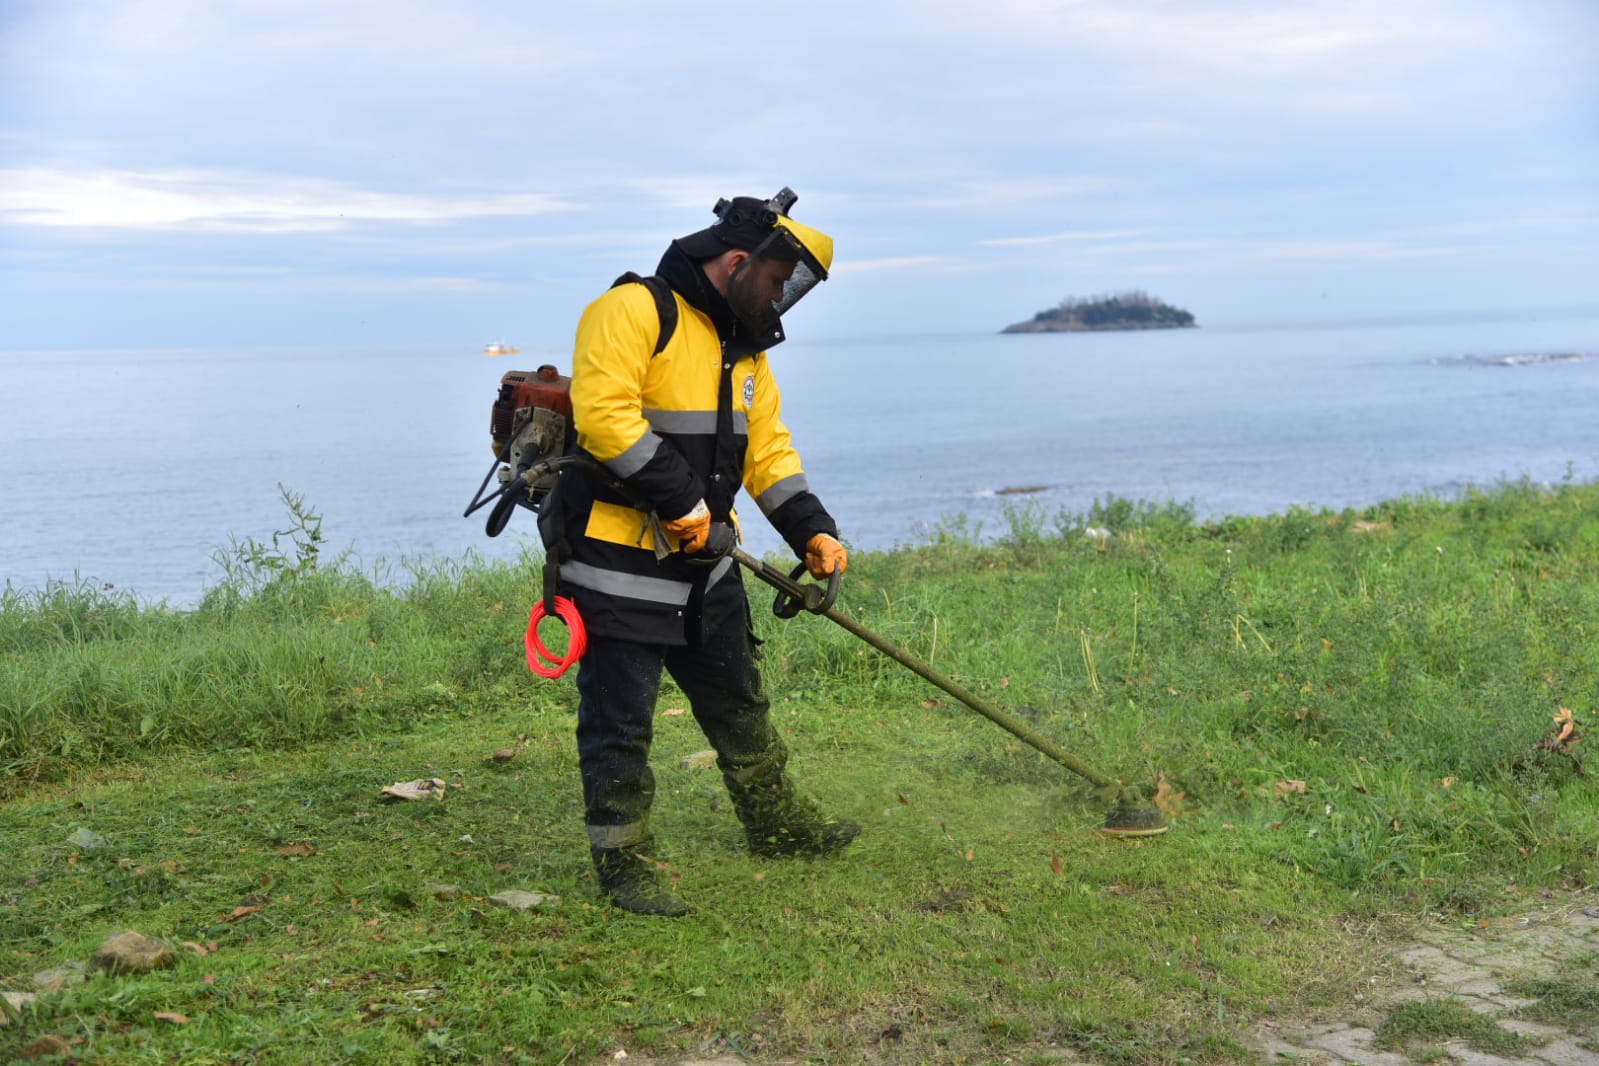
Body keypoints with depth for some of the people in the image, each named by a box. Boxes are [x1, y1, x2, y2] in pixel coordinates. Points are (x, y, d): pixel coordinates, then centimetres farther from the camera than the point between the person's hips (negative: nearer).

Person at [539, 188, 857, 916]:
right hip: (617, 562, -9)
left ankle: (776, 824, 37)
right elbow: (602, 413, -27)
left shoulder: (743, 350, 14)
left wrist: (811, 529, -2)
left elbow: (768, 449, 12)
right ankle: (623, 864, 16)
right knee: (620, 722, 2)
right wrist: (678, 498, -24)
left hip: (704, 565, 9)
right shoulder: (635, 310, -15)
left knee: (738, 703, 21)